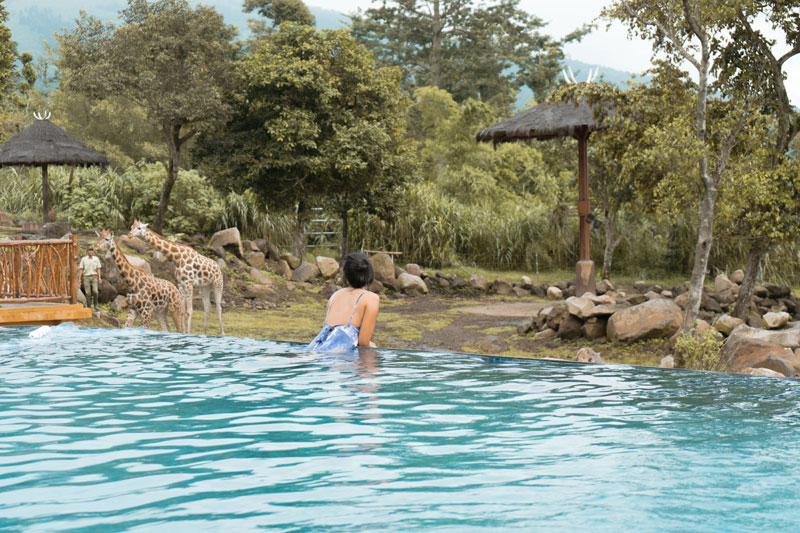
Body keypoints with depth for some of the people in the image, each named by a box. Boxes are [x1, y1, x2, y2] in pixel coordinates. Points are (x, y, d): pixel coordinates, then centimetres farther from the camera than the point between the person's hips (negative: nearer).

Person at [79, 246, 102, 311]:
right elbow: (81, 269, 1)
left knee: (95, 291, -14)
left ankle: (95, 305, 6)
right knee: (88, 293, -3)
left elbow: (98, 269, 3)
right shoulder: (83, 259, -1)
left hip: (94, 277, 1)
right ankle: (89, 307, 6)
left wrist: (99, 278, -7)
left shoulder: (96, 259, 2)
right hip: (86, 277, -1)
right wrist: (79, 279, -5)